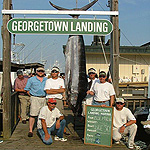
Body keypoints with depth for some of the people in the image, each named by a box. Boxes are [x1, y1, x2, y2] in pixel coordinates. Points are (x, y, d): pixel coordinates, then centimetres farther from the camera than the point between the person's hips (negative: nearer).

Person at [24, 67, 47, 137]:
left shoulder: (46, 80, 14)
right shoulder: (31, 79, 5)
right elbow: (27, 89, 7)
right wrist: (32, 96, 1)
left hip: (44, 99, 4)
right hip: (35, 98, -4)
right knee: (33, 115, -9)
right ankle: (30, 130, -4)